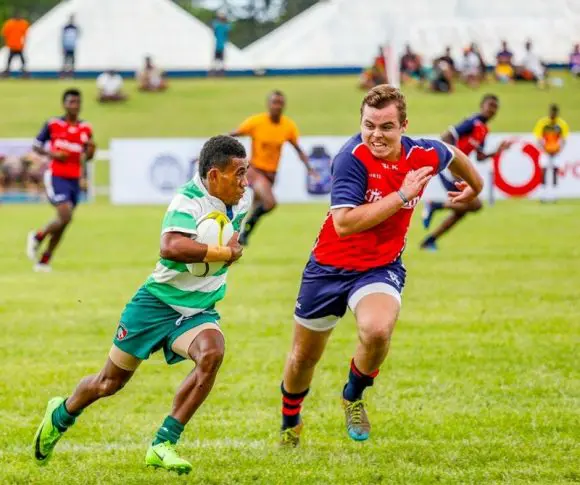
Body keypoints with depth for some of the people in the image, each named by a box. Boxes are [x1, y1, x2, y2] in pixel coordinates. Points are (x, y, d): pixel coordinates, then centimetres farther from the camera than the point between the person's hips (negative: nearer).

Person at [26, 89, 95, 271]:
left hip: (74, 180, 5)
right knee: (65, 217, -20)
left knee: (63, 223, 7)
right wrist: (52, 154, -14)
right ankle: (37, 236, 8)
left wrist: (90, 150, -12)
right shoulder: (53, 124, -5)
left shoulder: (85, 129, 5)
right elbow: (36, 146, 3)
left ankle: (44, 261, 20)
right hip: (56, 177, -5)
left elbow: (86, 157, 11)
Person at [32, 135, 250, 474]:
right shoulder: (189, 200, -23)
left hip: (199, 311, 5)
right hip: (159, 302, -5)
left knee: (212, 353, -30)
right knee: (112, 381, 10)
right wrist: (223, 253, -36)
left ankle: (163, 445, -22)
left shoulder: (242, 199, -1)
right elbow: (171, 246, -43)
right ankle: (61, 415, 44)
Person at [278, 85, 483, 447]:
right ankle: (290, 422, 46)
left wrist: (475, 186, 31)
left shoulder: (423, 155, -11)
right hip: (331, 265, -1)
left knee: (377, 332, -31)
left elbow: (453, 154, 15)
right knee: (303, 358, 14)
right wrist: (402, 195, -31)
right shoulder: (353, 157, -24)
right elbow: (344, 223, -33)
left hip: (381, 267, 1)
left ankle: (354, 396, 1)